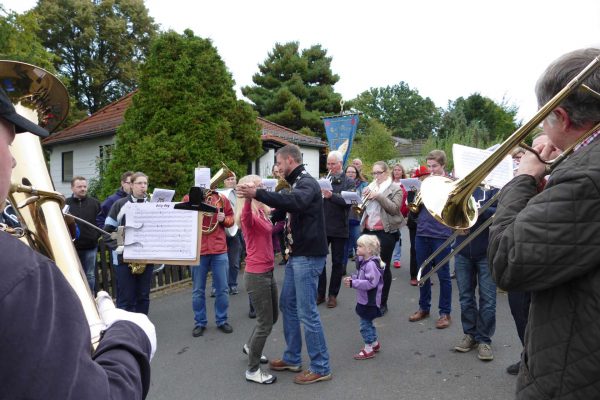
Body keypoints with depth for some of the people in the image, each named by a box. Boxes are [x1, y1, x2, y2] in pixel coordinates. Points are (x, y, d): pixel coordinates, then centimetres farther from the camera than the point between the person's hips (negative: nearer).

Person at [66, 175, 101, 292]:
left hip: (90, 247, 1)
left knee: (90, 275, 8)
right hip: (71, 246, -1)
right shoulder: (66, 203, 0)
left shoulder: (95, 203, 4)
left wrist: (97, 235, 1)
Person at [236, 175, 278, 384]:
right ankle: (252, 370, 18)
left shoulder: (262, 212, 9)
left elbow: (270, 232, 28)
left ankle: (250, 346, 46)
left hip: (268, 272, 9)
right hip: (256, 275, -9)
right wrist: (249, 195, -60)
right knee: (265, 323, 1)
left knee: (272, 317, 22)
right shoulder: (248, 214, -18)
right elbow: (246, 217, -43)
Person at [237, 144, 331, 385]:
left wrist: (257, 194, -40)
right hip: (297, 254, 10)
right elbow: (285, 209, 21)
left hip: (308, 256, -10)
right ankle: (292, 358, 30)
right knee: (287, 305, 16)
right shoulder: (297, 184, 16)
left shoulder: (307, 183, -15)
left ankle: (321, 368, 12)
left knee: (306, 312, -3)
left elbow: (294, 202, -38)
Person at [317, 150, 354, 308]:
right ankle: (320, 293, 19)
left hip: (339, 228, -3)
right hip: (322, 227, 3)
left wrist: (331, 195, -32)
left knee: (337, 262, 7)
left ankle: (333, 294, 19)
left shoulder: (348, 182, -1)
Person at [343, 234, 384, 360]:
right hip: (364, 300, 10)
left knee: (365, 324, 2)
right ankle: (375, 343, 39)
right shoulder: (363, 261, 5)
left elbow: (370, 283, -30)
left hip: (369, 301, -10)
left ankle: (368, 349, 16)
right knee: (368, 323, 22)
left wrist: (353, 283, -29)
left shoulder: (371, 264, -25)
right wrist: (352, 278, -2)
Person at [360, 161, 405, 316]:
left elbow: (394, 208, -13)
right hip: (368, 231, 5)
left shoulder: (395, 188, -1)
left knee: (383, 267, 0)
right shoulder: (370, 187, 15)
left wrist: (379, 196, -22)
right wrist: (364, 196, -5)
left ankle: (383, 303, 13)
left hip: (386, 233, -5)